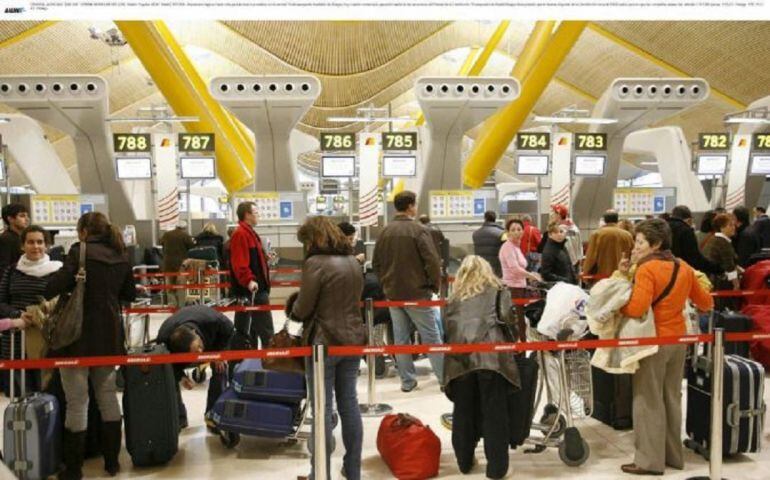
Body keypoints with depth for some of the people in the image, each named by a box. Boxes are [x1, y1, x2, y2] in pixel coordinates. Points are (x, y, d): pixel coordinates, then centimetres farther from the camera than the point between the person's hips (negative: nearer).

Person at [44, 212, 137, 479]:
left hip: (79, 333, -5)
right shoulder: (121, 256, 7)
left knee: (77, 402, 3)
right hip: (109, 334, 6)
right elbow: (130, 294, 14)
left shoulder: (80, 251, -11)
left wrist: (46, 296, -1)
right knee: (107, 395, 15)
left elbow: (57, 285, -20)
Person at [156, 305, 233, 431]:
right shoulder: (164, 339, -43)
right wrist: (180, 376, -29)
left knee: (220, 368, -18)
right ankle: (178, 417, 1)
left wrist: (219, 352, -25)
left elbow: (228, 329, -22)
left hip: (212, 341, 0)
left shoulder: (212, 320, -47)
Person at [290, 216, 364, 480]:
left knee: (323, 409, 2)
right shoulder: (353, 261, 7)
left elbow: (302, 309, -12)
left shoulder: (315, 262, -15)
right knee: (349, 404, 14)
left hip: (324, 342, -7)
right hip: (353, 339, 7)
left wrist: (292, 312, 8)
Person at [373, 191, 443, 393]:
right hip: (417, 293, -5)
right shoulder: (418, 230, -13)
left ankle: (407, 381, 15)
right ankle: (445, 377, 9)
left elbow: (376, 263, 9)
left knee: (401, 338, 10)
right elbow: (432, 261, -16)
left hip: (393, 293, 5)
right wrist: (435, 285, -3)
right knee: (431, 336, 4)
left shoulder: (385, 231, 4)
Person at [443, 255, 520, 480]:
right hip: (490, 355, -3)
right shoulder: (497, 289, 18)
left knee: (463, 412, 12)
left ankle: (464, 462, 23)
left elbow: (449, 327, 19)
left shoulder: (455, 297, 25)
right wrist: (513, 342, 20)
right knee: (494, 412, 3)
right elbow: (505, 317, 4)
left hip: (459, 357, 3)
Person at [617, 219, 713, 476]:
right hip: (678, 339, 7)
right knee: (672, 398, 17)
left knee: (649, 400, 2)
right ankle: (674, 455, 27)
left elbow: (637, 309, -27)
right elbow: (706, 303, 15)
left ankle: (650, 460, 8)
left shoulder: (646, 269, -17)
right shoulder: (684, 268, 5)